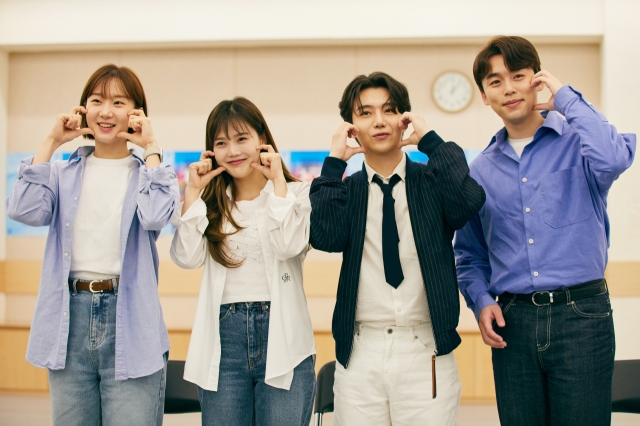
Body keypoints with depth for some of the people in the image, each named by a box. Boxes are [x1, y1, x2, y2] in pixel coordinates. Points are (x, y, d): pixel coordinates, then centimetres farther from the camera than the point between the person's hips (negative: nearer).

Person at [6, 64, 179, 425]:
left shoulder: (149, 170, 4)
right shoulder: (65, 173, 11)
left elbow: (155, 217, -17)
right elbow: (24, 210, -8)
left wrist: (150, 148, -9)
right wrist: (52, 142, -1)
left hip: (129, 321, -3)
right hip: (70, 318, 3)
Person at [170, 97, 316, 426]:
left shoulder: (294, 194, 0)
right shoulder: (211, 201, 9)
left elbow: (289, 246, -18)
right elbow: (187, 257, -4)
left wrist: (277, 181, -11)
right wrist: (194, 191, -3)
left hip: (280, 337, -3)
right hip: (223, 339, 3)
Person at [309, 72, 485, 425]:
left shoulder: (432, 181, 4)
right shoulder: (344, 189, 8)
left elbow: (469, 202, -17)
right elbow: (325, 237, -12)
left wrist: (430, 139, -9)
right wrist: (334, 161, -7)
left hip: (425, 354, -1)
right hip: (360, 354, 1)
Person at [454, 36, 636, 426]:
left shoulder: (577, 141, 1)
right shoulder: (481, 170, 11)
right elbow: (470, 255, 19)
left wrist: (565, 97, -11)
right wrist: (481, 302, -1)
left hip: (580, 315, -3)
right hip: (513, 323, 4)